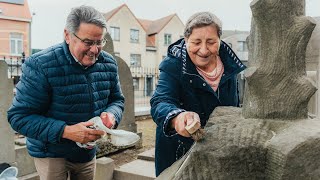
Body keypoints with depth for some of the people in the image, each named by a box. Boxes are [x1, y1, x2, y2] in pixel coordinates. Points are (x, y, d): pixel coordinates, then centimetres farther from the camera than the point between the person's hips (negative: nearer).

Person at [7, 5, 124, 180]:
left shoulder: (108, 63, -6)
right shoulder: (40, 66, -22)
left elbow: (117, 100, 5)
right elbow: (19, 116, -20)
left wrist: (111, 114, -20)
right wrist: (65, 131, -32)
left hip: (88, 152, 5)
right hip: (51, 154, -5)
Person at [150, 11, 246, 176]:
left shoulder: (230, 66, -6)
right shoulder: (172, 66, -19)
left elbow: (236, 108, 9)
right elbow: (161, 102, -35)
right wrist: (177, 118, -57)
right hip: (180, 155, -3)